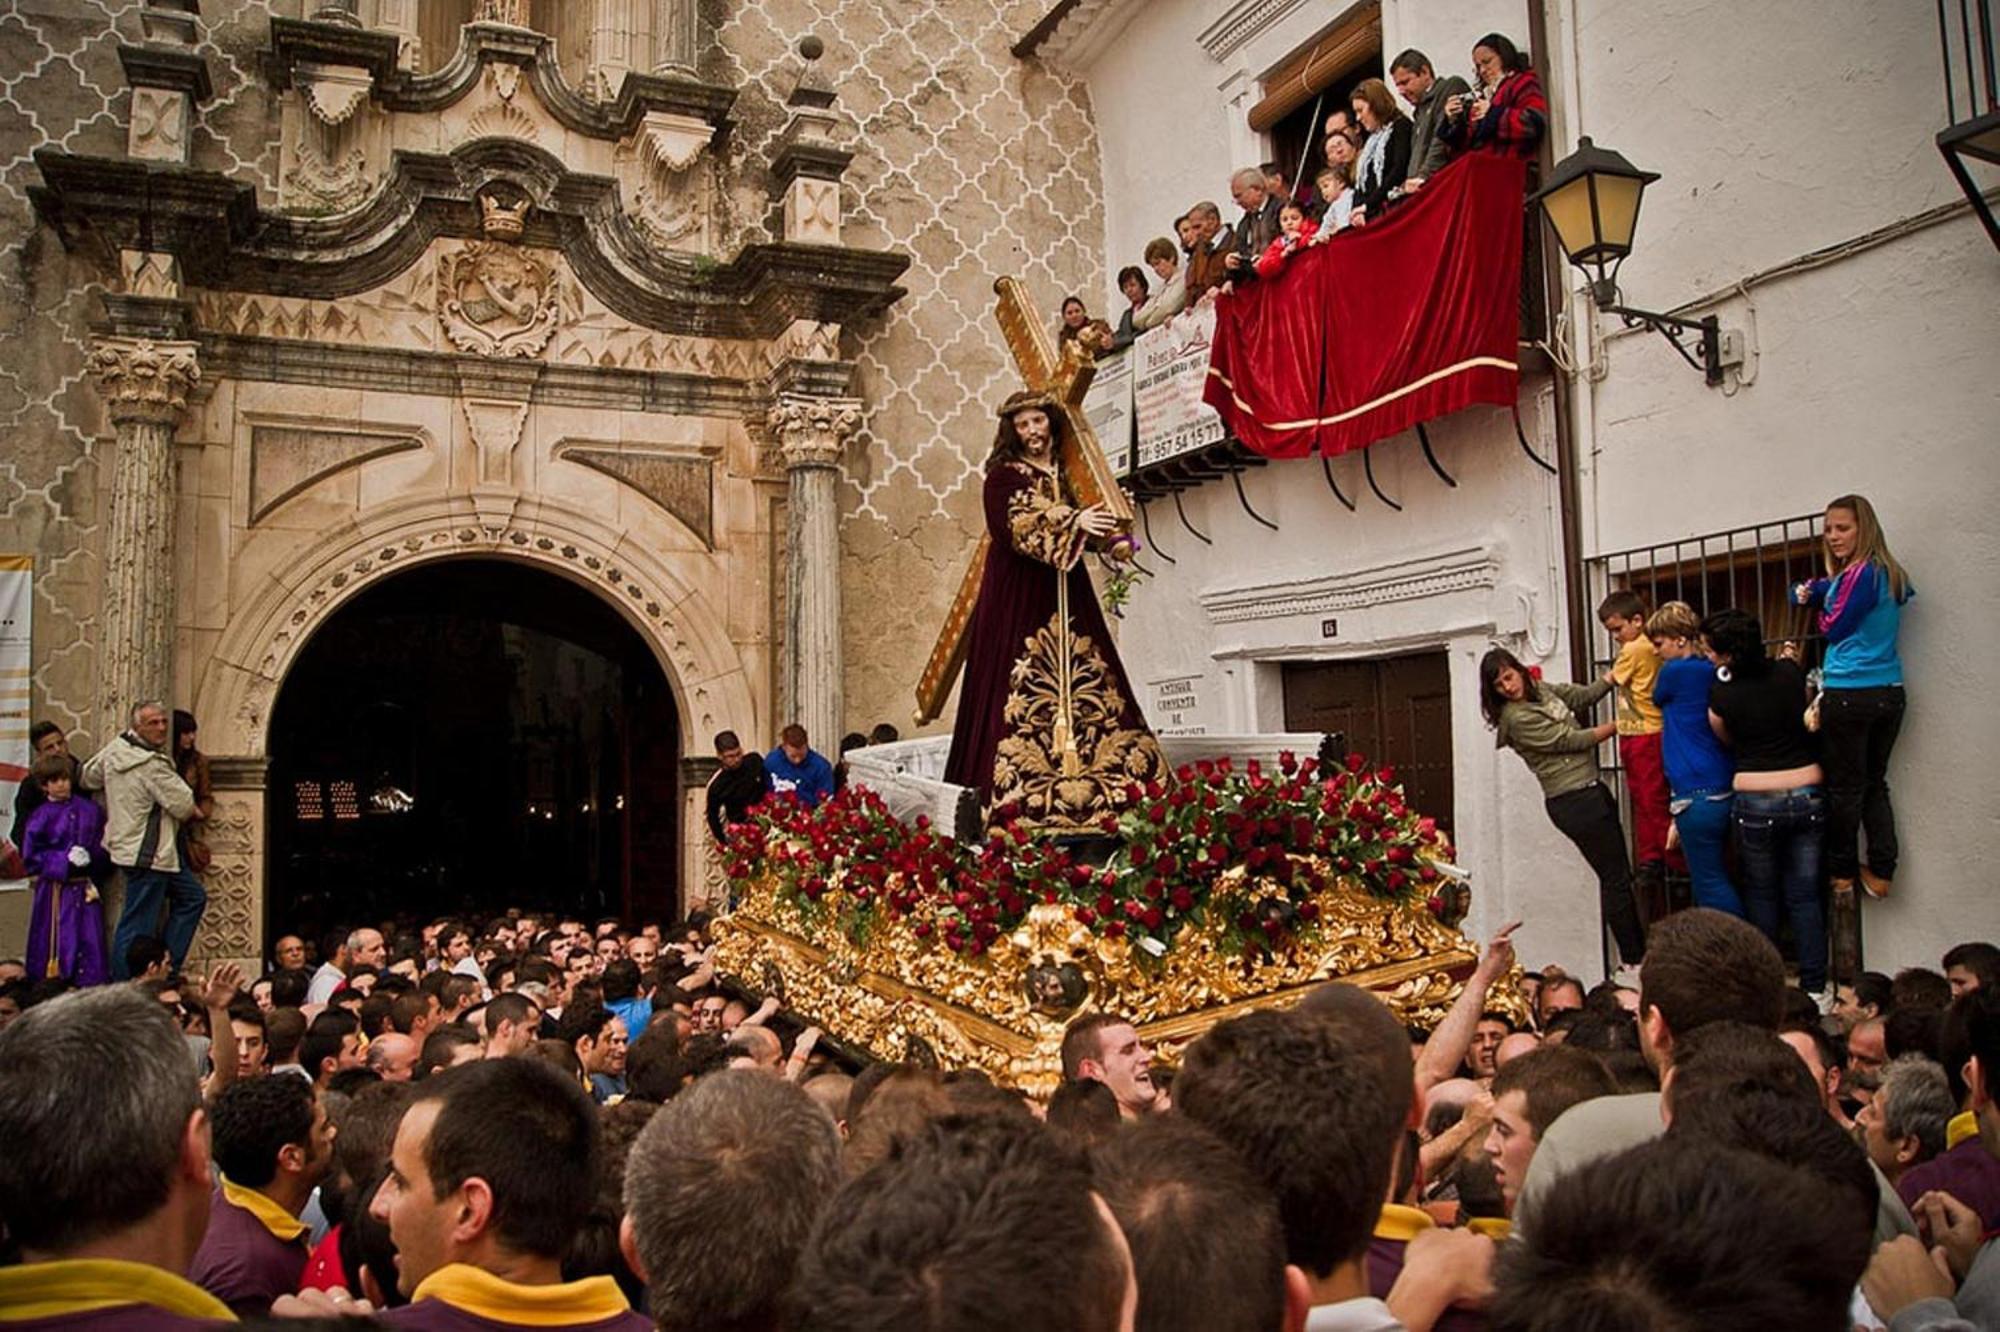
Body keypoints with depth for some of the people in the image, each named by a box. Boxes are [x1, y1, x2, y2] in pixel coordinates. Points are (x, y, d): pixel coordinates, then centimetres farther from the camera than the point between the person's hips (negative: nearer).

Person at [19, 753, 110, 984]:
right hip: (56, 890, -2)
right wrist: (64, 861, -14)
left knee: (91, 944, 2)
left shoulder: (89, 809, 5)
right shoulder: (41, 816, -2)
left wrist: (92, 857, -10)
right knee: (58, 946, 2)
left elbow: (104, 842, 10)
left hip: (86, 889, 2)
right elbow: (31, 856, -4)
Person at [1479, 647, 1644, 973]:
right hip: (1574, 802, -9)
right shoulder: (1517, 719, -18)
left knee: (1618, 874, 14)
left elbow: (1583, 695, 18)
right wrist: (1619, 725, -5)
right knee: (1615, 877, -3)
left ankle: (1639, 950, 24)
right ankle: (1633, 959, 6)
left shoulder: (1540, 689, 8)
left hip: (1590, 791, 9)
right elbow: (1572, 740, -15)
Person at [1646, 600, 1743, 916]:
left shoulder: (1675, 672, -11)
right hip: (1728, 791, 8)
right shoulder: (1715, 672, 10)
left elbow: (1657, 698, 10)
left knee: (1710, 884, -2)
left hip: (1698, 796, -8)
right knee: (1718, 880, 15)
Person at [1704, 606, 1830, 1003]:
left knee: (1760, 895, 14)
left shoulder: (1721, 695, -12)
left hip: (1757, 802, -3)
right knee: (1805, 896, 10)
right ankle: (1815, 988, 12)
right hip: (1807, 795, 3)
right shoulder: (1791, 672, -4)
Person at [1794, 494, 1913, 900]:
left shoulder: (1859, 574, -15)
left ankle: (1841, 873, 13)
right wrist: (1812, 590, -1)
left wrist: (1819, 596, 9)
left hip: (1848, 695, -8)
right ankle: (1881, 873, 14)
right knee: (1875, 783, 14)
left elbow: (1833, 628, -7)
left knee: (1844, 788, 3)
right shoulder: (1890, 575, 12)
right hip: (1889, 694, 8)